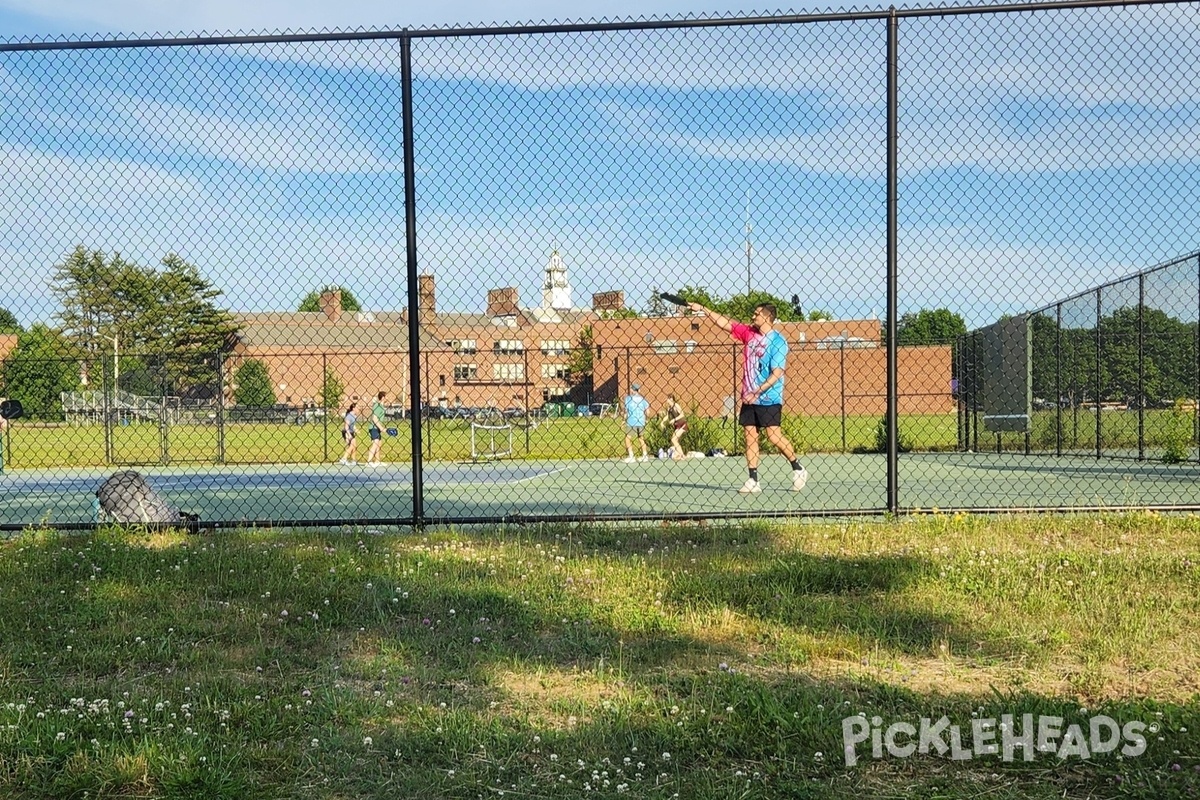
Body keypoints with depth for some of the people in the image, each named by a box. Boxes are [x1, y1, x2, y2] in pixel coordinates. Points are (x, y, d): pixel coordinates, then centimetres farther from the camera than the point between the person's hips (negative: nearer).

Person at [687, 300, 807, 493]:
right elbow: (725, 322, 13)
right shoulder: (748, 333, 7)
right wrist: (702, 309, 9)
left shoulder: (778, 341, -11)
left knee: (774, 436, -7)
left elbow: (777, 373, -17)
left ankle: (798, 470, 13)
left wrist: (757, 392, -22)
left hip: (769, 399, -6)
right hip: (749, 398, 6)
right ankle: (753, 481, 5)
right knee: (750, 436, 3)